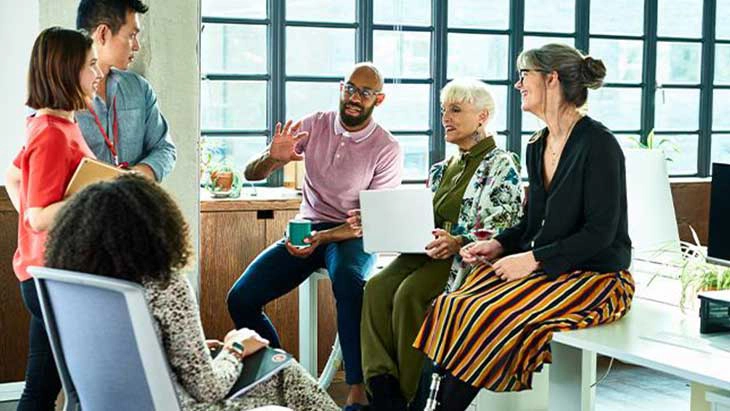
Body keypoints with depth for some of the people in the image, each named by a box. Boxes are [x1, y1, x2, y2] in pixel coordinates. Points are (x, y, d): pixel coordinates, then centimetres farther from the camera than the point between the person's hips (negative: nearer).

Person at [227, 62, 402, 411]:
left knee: (348, 282, -40)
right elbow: (251, 174, 2)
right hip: (307, 229, 4)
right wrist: (273, 158, -22)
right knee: (240, 299, -15)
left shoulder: (386, 149, -6)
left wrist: (323, 238, -26)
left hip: (354, 236, -4)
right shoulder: (313, 126, 2)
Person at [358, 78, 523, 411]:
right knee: (377, 287, -23)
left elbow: (506, 229, -11)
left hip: (470, 257, -7)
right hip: (431, 252, 7)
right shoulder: (442, 169, 23)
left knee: (409, 293, -31)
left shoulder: (501, 166, -1)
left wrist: (458, 242, -25)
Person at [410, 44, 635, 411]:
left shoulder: (598, 144, -13)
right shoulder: (537, 147, 13)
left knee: (488, 317, -26)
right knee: (451, 308, -15)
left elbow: (600, 232, -17)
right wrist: (499, 245, 1)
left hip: (594, 277, -7)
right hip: (543, 270, 7)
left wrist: (532, 259, -20)